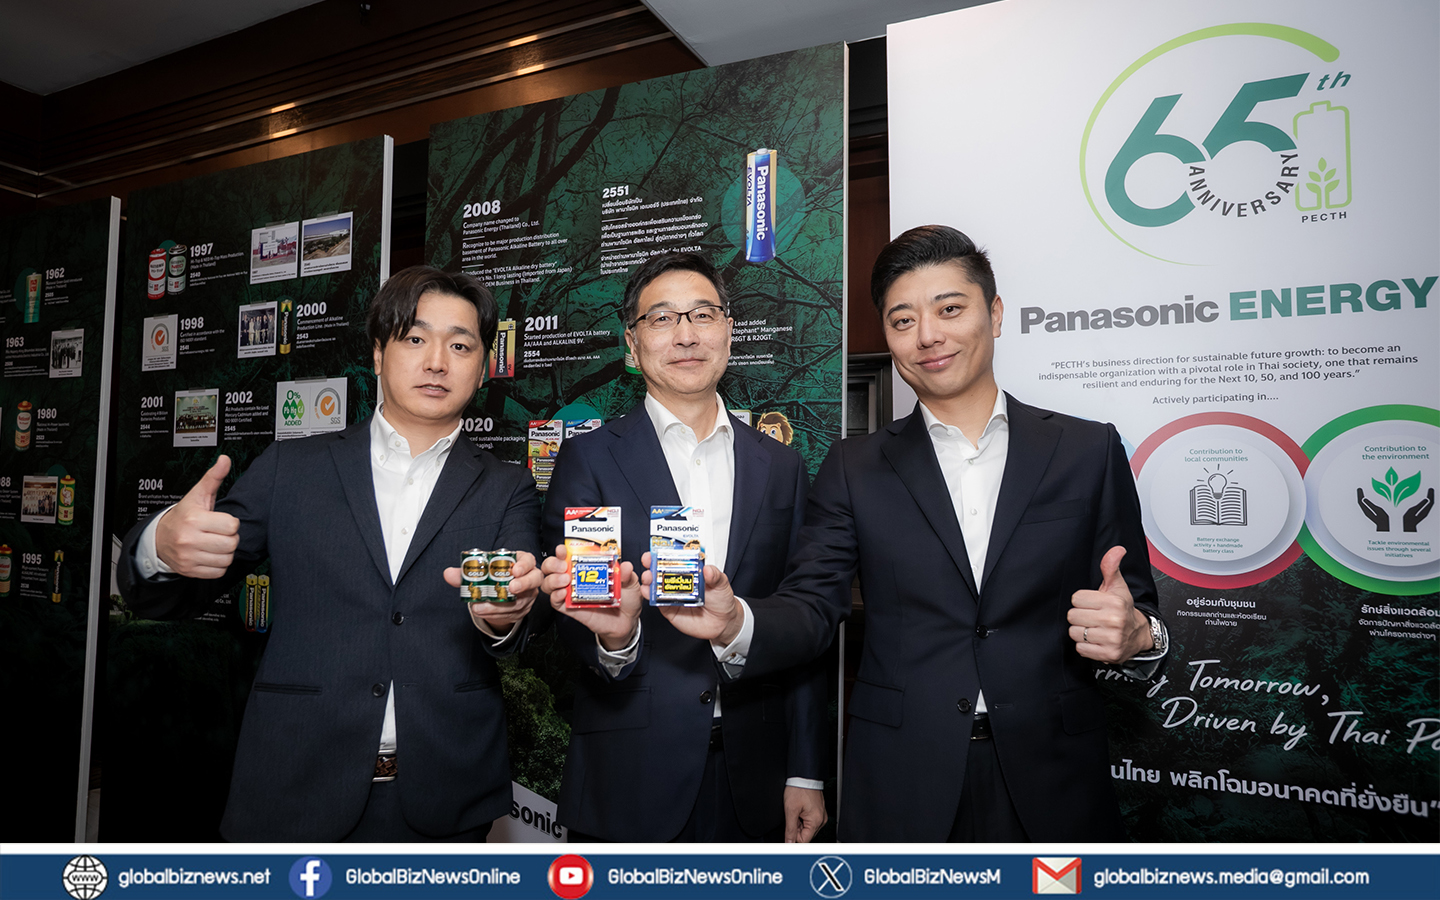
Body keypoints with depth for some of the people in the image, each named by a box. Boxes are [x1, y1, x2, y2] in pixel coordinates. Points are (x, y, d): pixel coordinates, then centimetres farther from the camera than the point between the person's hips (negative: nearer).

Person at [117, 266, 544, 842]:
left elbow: (518, 637, -9)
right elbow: (159, 597, 3)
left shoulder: (507, 491, 3)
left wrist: (503, 615, -33)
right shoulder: (290, 469, 4)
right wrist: (163, 547, -20)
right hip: (295, 796, 0)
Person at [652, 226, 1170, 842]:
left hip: (1053, 782, 1)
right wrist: (734, 624, -24)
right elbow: (811, 609, -4)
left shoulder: (1089, 451, 2)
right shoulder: (855, 468, 2)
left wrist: (1137, 637, -19)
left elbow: (1137, 610, 4)